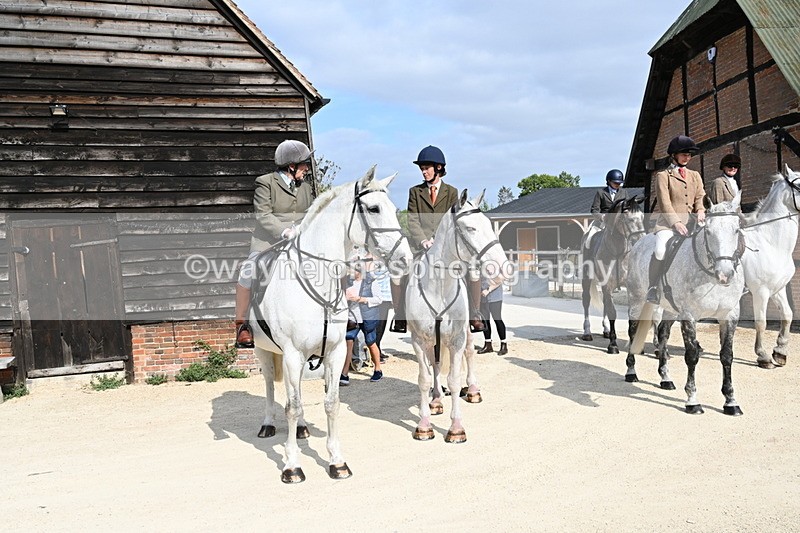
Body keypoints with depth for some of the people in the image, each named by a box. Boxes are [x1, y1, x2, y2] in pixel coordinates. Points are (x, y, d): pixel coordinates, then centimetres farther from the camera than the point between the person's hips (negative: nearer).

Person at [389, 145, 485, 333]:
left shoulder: (452, 192, 9)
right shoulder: (415, 192, 10)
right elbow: (412, 221, 0)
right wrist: (423, 241, -18)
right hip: (420, 246, 0)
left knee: (473, 271, -22)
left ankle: (474, 315, -5)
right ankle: (400, 317, -10)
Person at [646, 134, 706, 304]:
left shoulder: (695, 175, 22)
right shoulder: (663, 175, 4)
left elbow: (700, 197, 13)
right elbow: (664, 202, -8)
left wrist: (700, 211, -12)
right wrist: (676, 223, -21)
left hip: (689, 221, 6)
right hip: (667, 221, -6)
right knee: (661, 250, -30)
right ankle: (653, 287, -14)